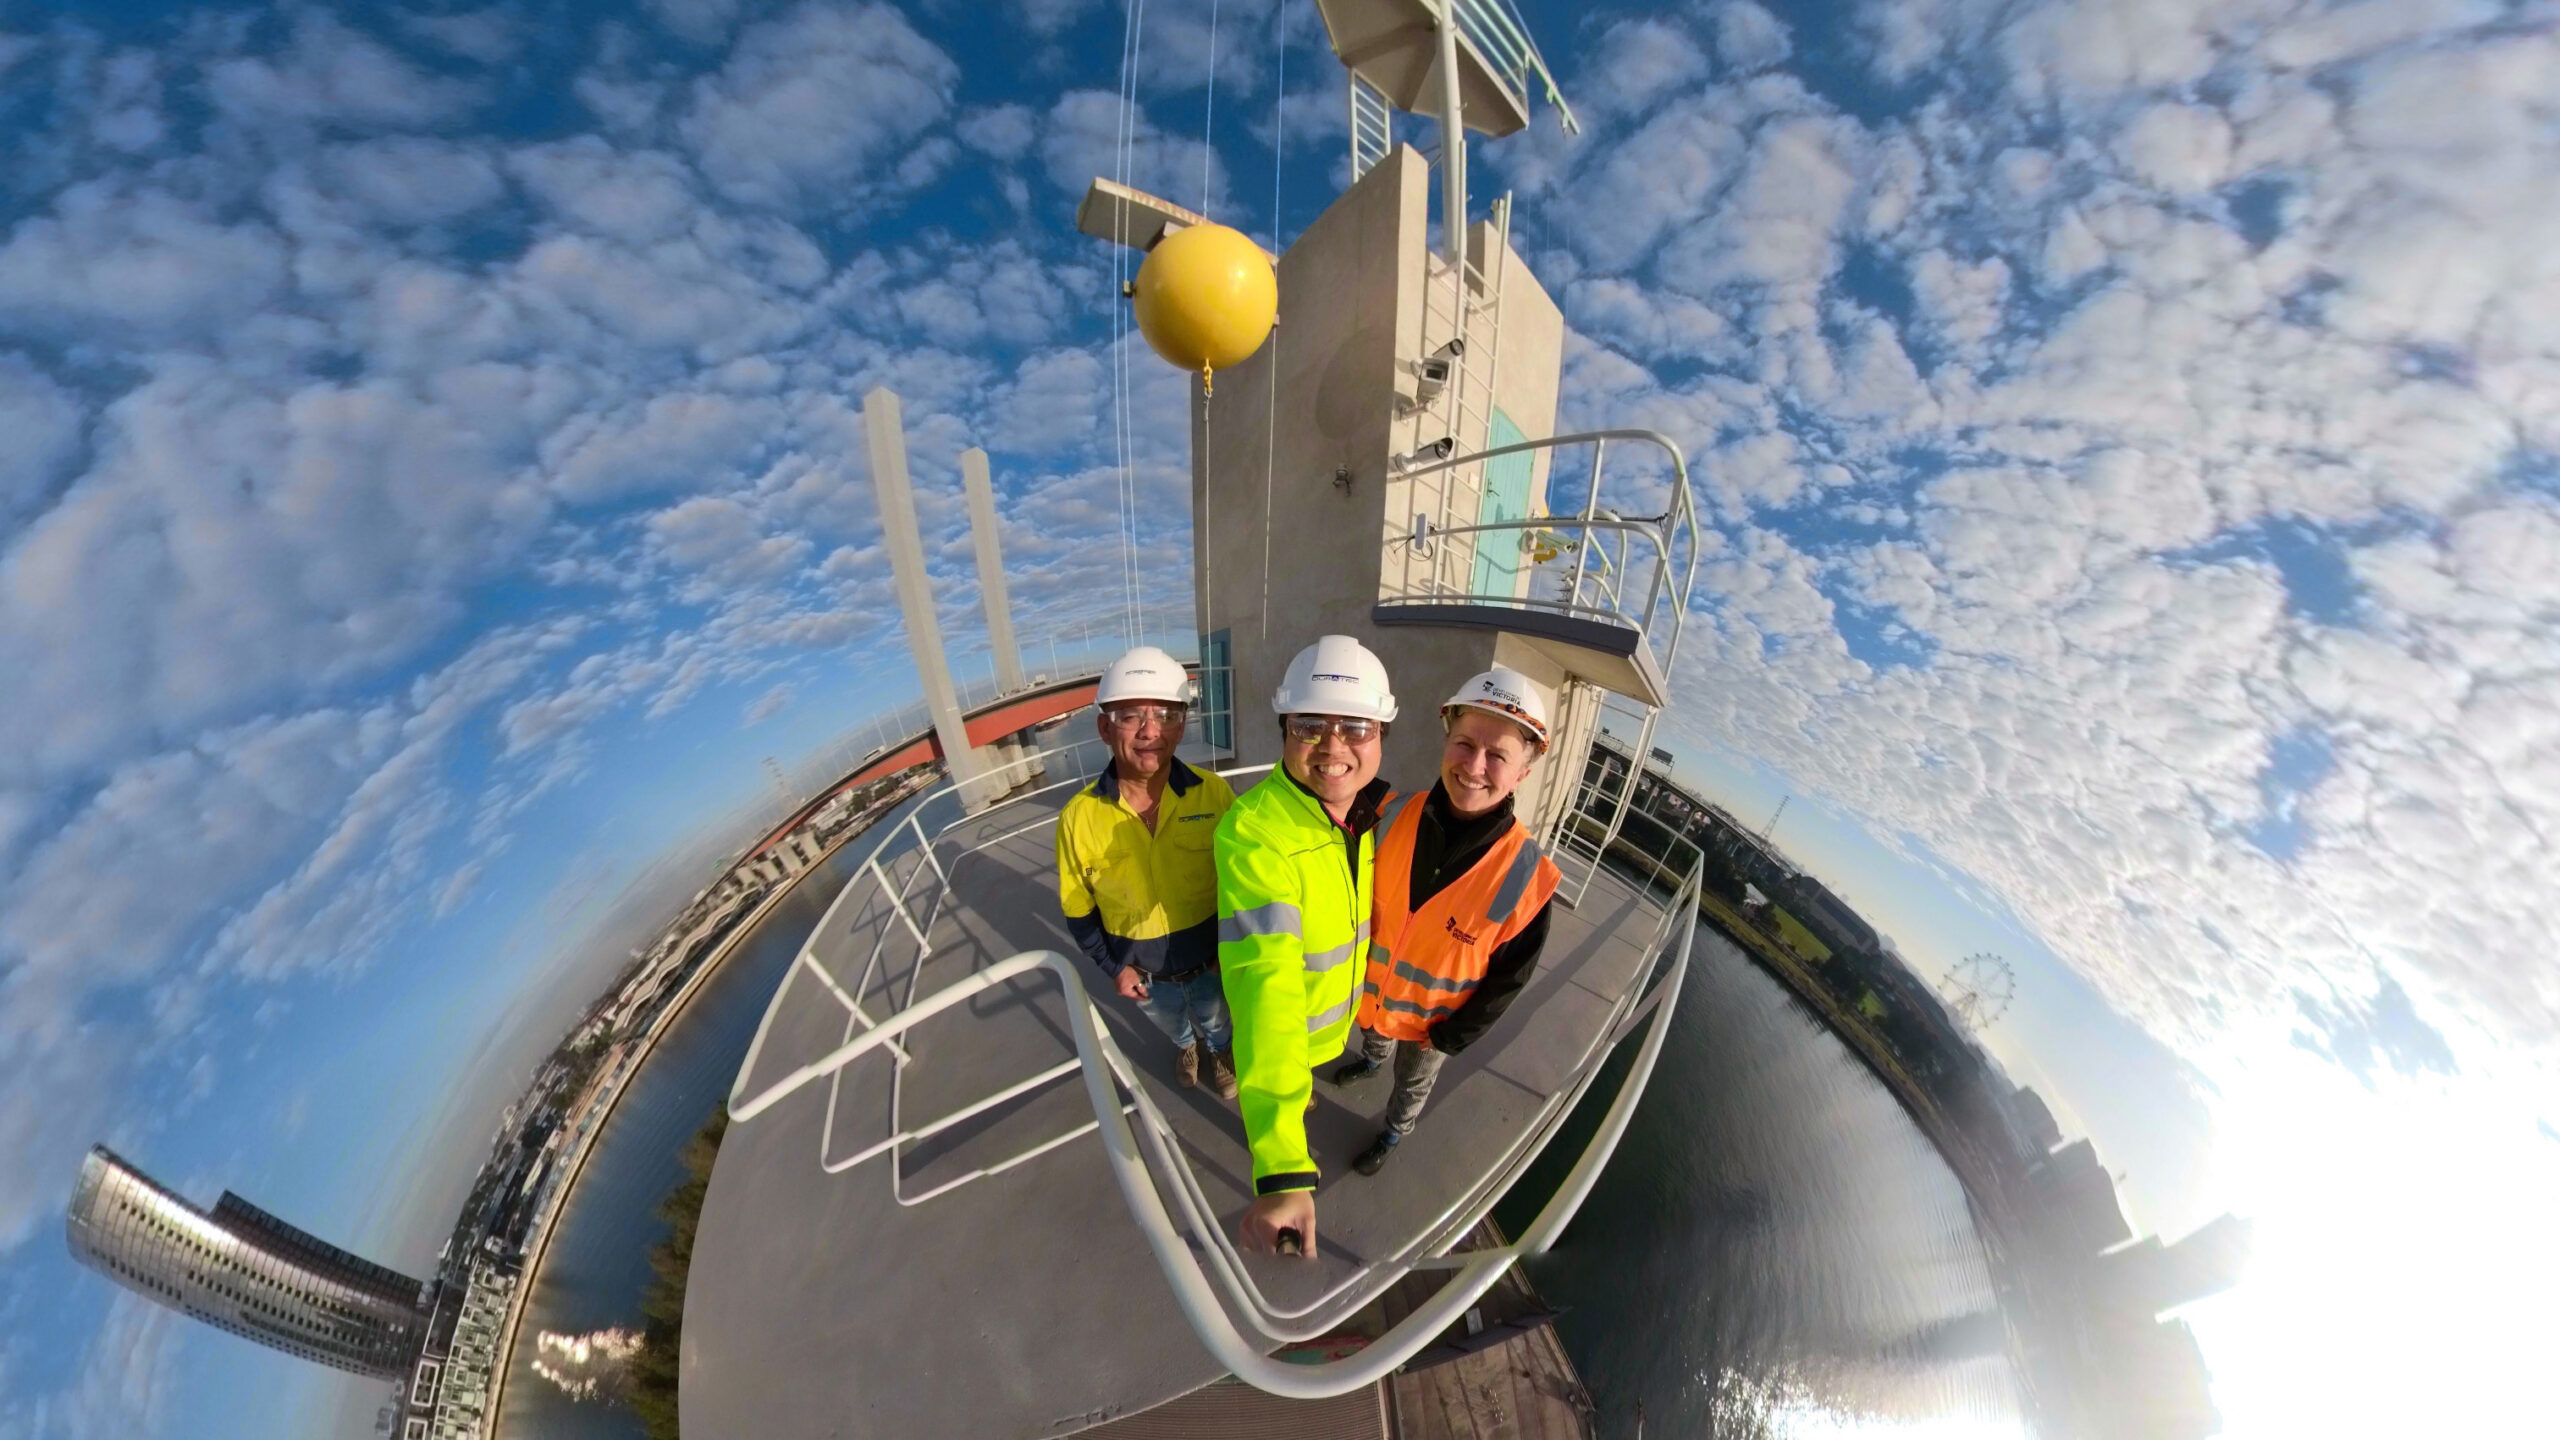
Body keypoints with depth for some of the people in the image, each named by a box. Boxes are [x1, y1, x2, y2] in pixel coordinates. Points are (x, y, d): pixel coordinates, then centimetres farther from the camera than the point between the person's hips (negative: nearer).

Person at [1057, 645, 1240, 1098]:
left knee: (1216, 1022, 29)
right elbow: (1078, 908, -7)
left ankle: (1220, 1053, 64)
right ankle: (1186, 1047, 67)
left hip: (1211, 961, -1)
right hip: (1144, 973, 1)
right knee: (1172, 1025, 32)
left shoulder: (1214, 794, -23)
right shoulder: (1079, 817, -22)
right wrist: (1113, 967, -6)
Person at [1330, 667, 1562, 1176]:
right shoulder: (1392, 816, -24)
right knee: (1374, 1039, 36)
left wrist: (1449, 1037, -8)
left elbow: (1506, 980, -16)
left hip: (1432, 1019, -2)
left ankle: (1394, 1134, 60)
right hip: (1369, 994, 3)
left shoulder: (1526, 876, -31)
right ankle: (1371, 1062, 70)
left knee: (1412, 1085, 28)